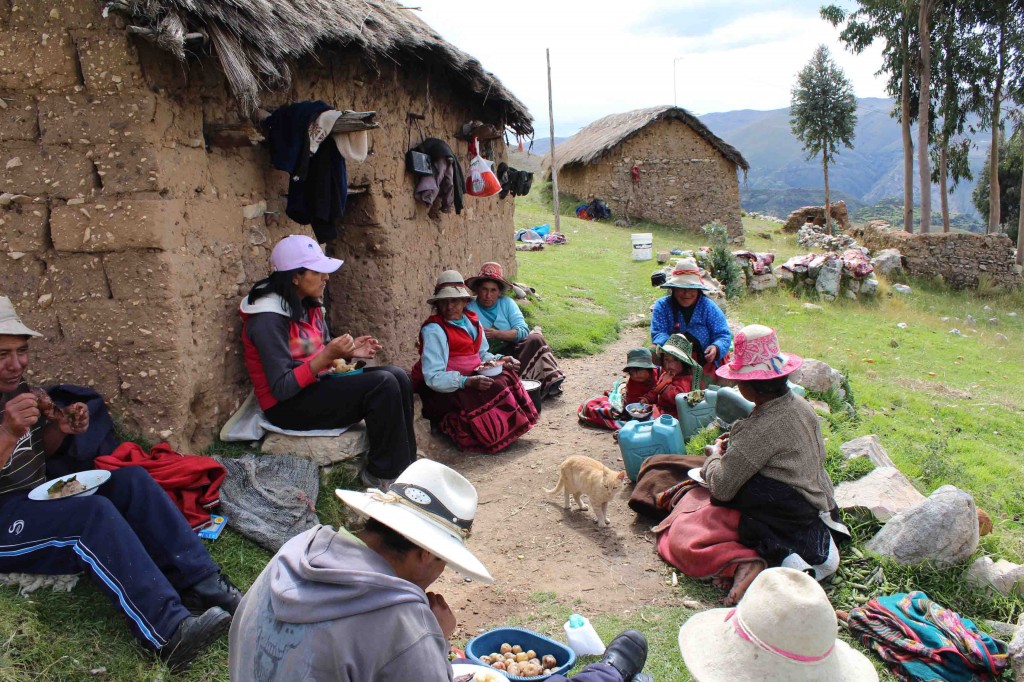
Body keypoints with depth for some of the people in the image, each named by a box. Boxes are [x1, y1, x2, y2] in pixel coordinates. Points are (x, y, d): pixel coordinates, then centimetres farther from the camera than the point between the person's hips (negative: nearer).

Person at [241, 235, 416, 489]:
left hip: (316, 384, 9)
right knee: (383, 385, -22)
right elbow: (282, 388, -23)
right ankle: (380, 474, -7)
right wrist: (327, 356, -31)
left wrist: (348, 351, -6)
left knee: (397, 376, -5)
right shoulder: (268, 320, -21)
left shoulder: (308, 305, 6)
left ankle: (405, 465, 2)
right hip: (288, 405, -9)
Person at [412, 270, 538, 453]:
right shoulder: (433, 330, -15)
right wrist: (468, 382, -31)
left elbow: (482, 355, 20)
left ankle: (507, 429, -6)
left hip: (472, 378, 8)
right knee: (494, 389, -28)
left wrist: (500, 360, -1)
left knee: (507, 375, -15)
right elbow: (434, 377, -20)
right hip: (445, 389, -8)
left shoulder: (471, 320, 8)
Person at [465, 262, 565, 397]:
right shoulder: (470, 309, -4)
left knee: (536, 338, -21)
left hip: (513, 350, 3)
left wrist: (496, 334, -19)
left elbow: (523, 331, -8)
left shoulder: (507, 303, 3)